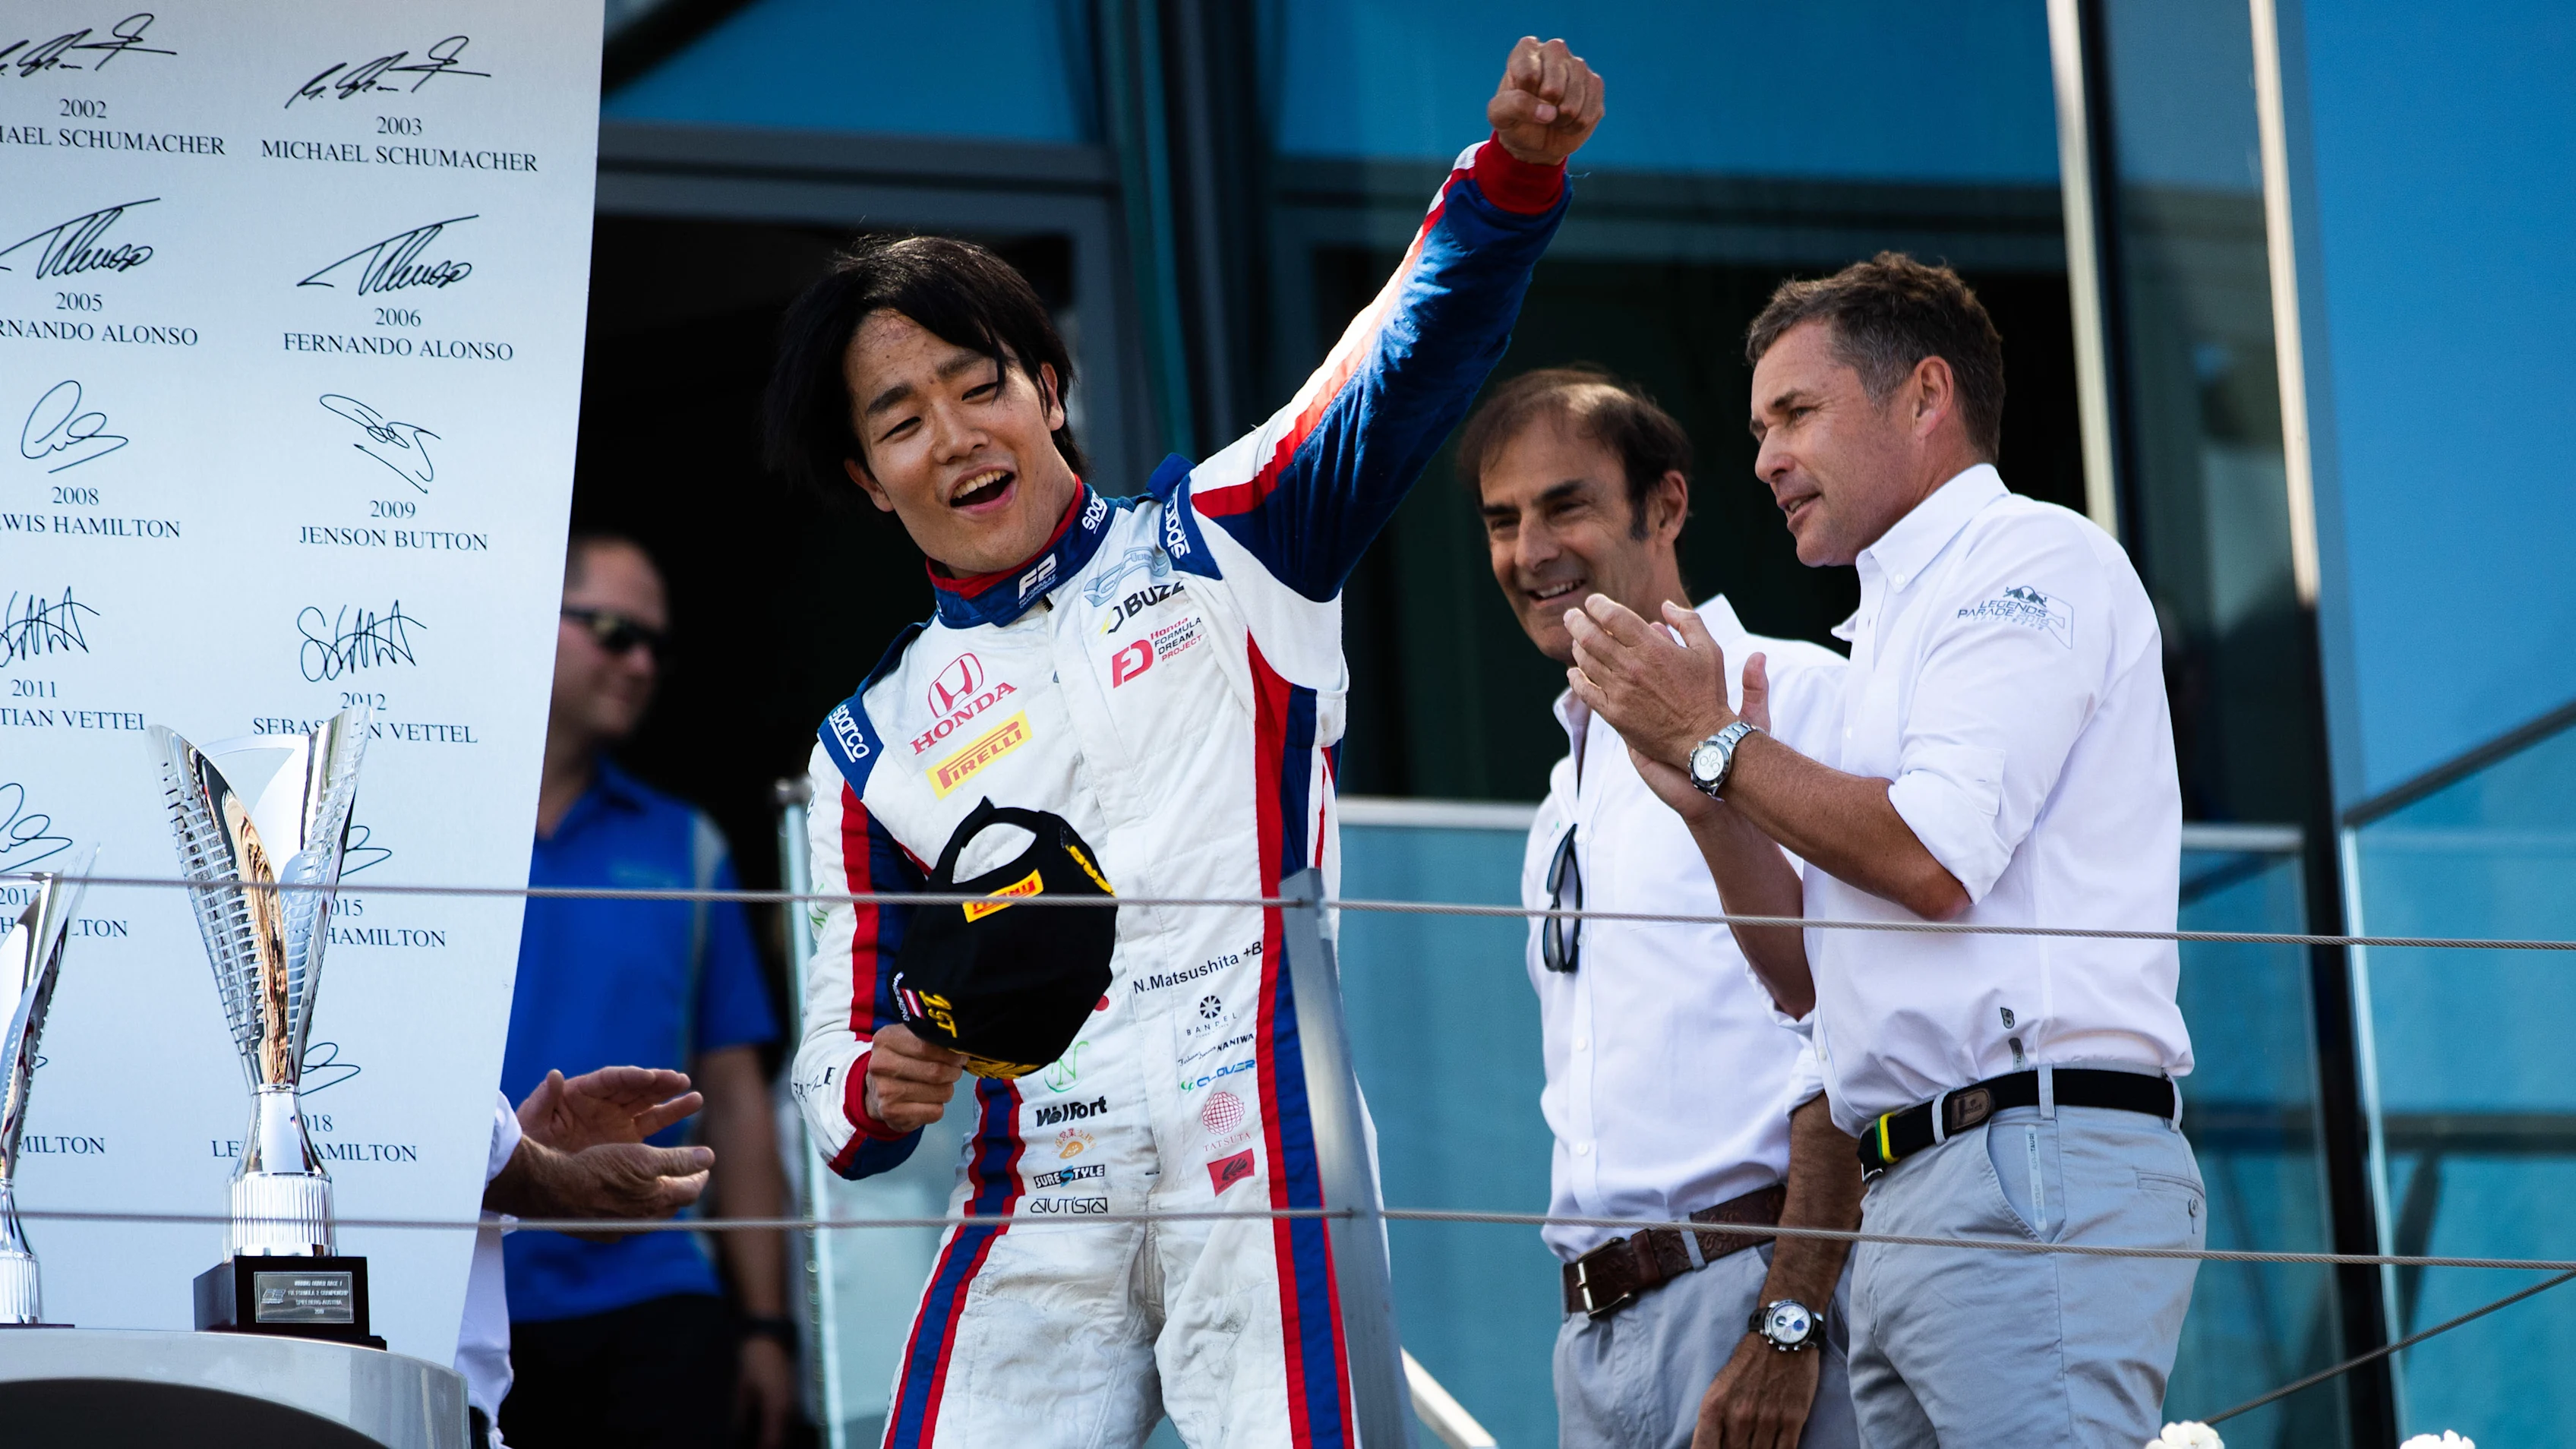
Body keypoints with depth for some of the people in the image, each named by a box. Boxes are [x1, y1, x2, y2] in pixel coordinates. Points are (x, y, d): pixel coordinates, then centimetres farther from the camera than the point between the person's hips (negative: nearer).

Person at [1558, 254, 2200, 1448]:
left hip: (2031, 1167, -9)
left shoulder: (2035, 557, -1)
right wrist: (1698, 767, 11)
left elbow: (1932, 857, -15)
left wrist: (1715, 740, -3)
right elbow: (1804, 971, 23)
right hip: (1905, 1200, 9)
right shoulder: (1902, 624, 27)